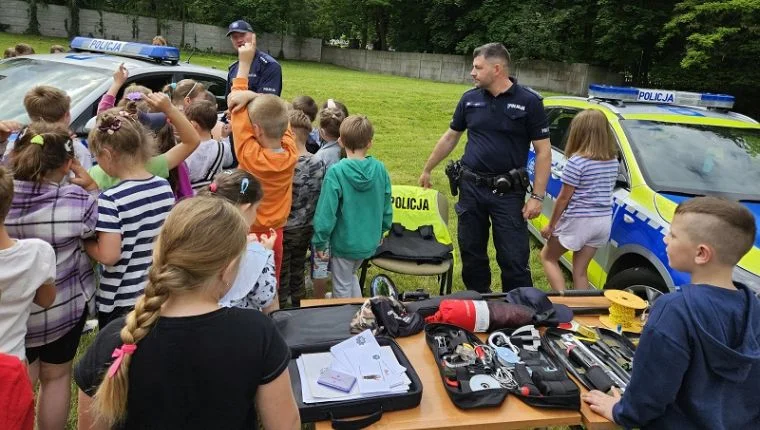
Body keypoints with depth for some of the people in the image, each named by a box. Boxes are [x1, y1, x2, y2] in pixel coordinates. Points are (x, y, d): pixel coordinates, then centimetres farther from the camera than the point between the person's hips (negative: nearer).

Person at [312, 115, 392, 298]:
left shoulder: (336, 172, -22)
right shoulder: (380, 169, -9)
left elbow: (326, 211, -19)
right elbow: (387, 207, 2)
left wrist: (320, 242, -7)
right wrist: (381, 231, 18)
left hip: (344, 242, -5)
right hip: (370, 242, 5)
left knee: (342, 286, 17)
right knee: (351, 275, 30)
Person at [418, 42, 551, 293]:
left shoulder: (528, 102, -7)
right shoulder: (470, 99, 4)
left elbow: (543, 151, -6)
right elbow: (450, 137, 16)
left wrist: (537, 196, -12)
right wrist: (427, 169, 19)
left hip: (508, 192, -4)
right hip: (471, 188, 4)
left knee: (514, 259, -1)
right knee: (471, 253, 13)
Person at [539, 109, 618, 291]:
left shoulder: (577, 161, -16)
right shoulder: (613, 161, 5)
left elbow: (564, 198, -11)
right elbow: (604, 190, 10)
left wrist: (551, 225, -2)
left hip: (578, 221, -6)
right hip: (603, 221, 6)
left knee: (547, 256, 14)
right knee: (580, 270, 15)